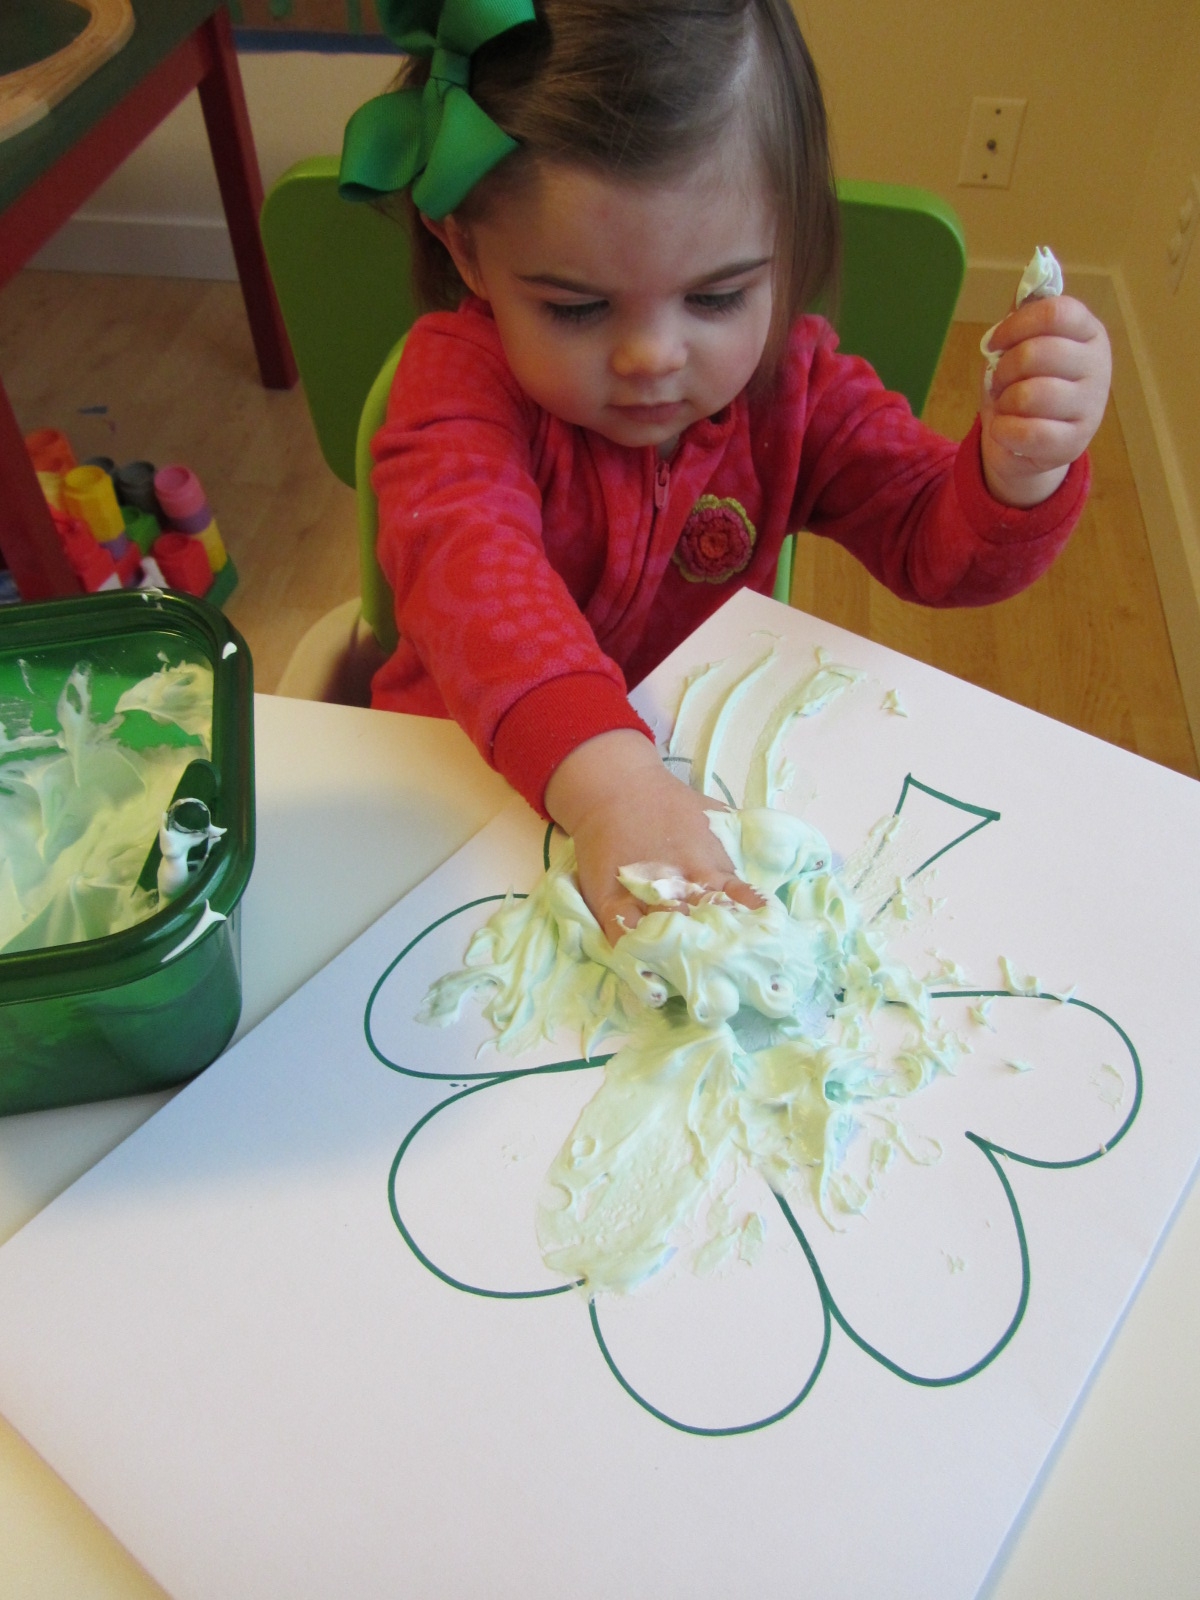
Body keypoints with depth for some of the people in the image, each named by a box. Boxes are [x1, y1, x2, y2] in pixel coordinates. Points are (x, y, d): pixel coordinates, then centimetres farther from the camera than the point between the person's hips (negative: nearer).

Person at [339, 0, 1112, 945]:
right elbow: (464, 558, -39)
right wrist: (600, 771, -58)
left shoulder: (789, 381, -7)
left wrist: (1018, 468, -30)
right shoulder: (463, 376, -19)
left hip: (700, 769, 2)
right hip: (477, 760, -1)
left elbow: (934, 547, -5)